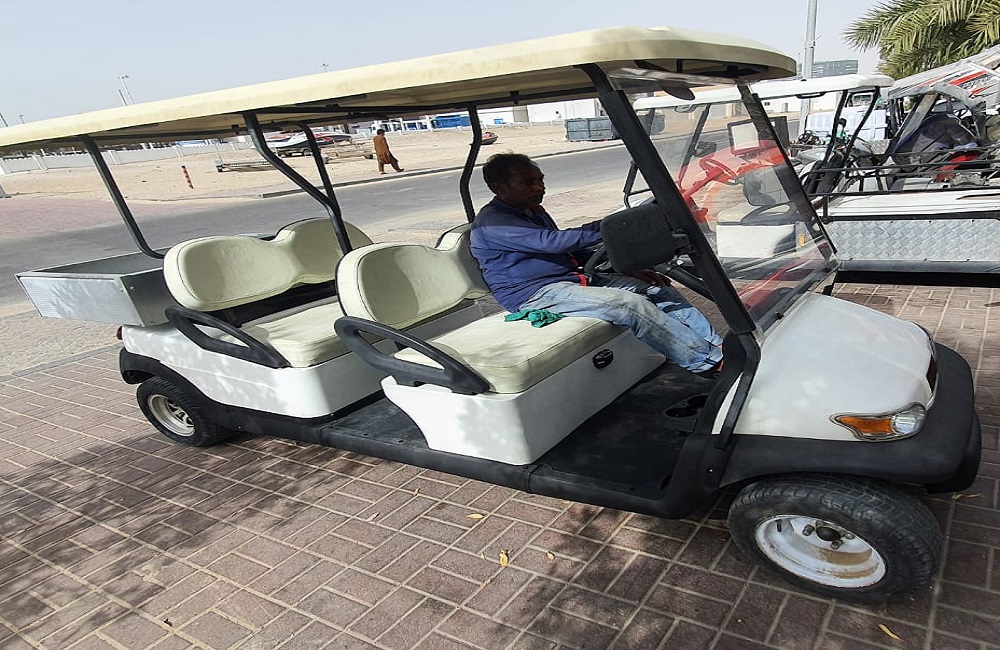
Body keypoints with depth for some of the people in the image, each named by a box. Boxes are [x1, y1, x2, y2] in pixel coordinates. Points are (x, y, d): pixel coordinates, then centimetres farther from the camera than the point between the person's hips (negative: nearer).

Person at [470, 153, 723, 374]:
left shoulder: (533, 211, 18)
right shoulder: (491, 223, -13)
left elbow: (572, 249, 20)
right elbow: (553, 241, -25)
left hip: (573, 277, 10)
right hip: (536, 294, -9)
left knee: (659, 289, -1)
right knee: (631, 305, -25)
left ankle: (716, 344, 2)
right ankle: (710, 362, -17)